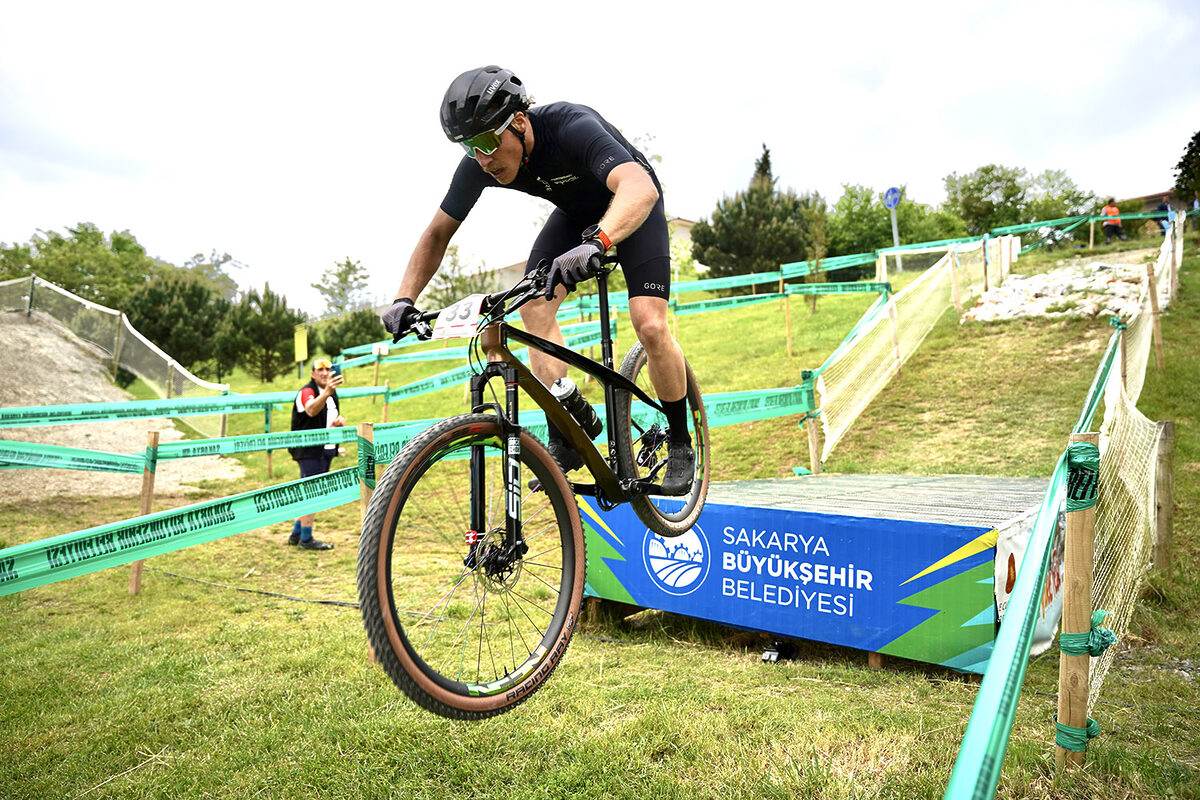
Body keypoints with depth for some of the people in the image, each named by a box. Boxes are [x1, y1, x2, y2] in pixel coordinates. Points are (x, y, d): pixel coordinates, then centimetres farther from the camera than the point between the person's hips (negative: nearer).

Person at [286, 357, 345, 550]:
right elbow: (311, 410, -35)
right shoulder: (306, 391, -12)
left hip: (326, 450, 9)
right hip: (309, 450, -9)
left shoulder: (332, 393, 15)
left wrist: (341, 420, 3)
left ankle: (296, 534, 26)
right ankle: (306, 539, 1)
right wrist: (327, 392, -53)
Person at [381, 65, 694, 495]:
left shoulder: (572, 126, -38)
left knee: (649, 324, -21)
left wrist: (595, 243, -71)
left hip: (632, 211, -5)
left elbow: (640, 188, -53)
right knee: (534, 308, -17)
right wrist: (405, 298, -22)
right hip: (575, 213, 5)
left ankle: (680, 444, 1)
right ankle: (565, 439, -7)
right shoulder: (479, 164, -20)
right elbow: (437, 234, -10)